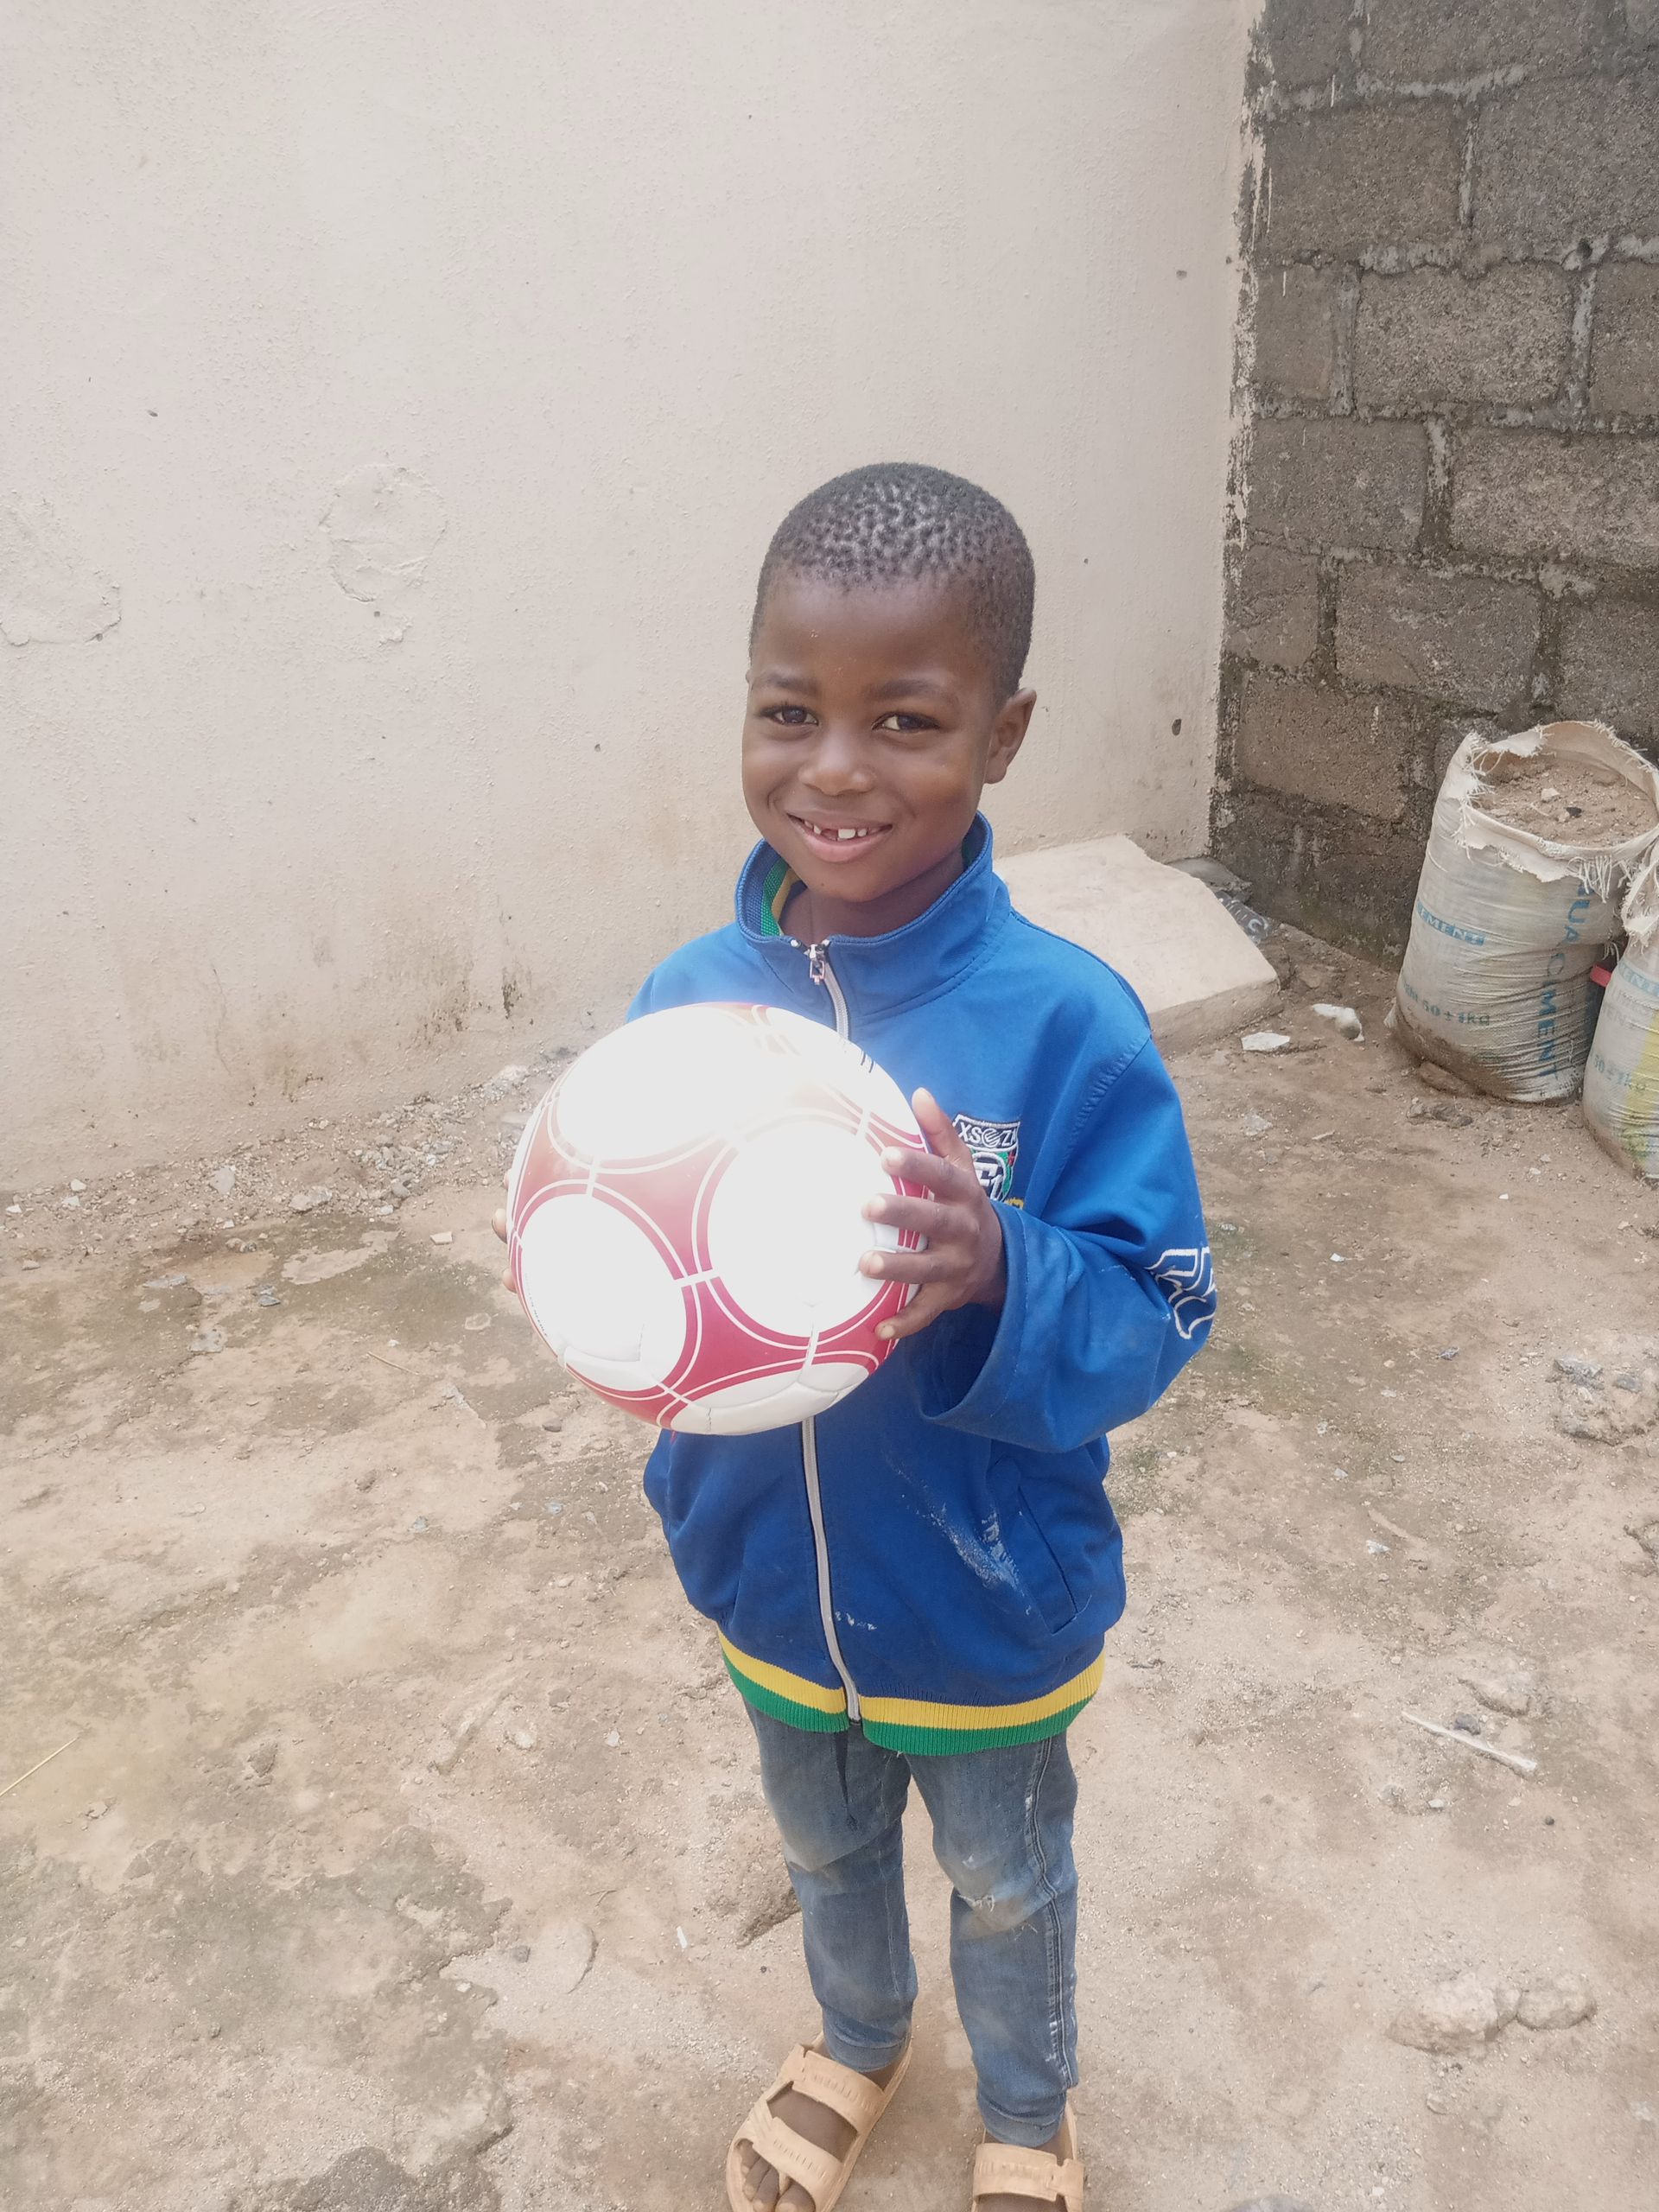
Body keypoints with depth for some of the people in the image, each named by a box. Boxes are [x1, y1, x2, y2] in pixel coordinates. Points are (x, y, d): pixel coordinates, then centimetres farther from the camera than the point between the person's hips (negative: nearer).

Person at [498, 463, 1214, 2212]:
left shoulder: (1066, 1022, -27)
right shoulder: (689, 997, -15)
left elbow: (1157, 1321, -22)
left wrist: (998, 1279, -41)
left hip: (986, 1608, -3)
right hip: (769, 1584, 3)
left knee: (1006, 1882, 27)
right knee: (826, 1852, 32)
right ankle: (856, 2042, 65)